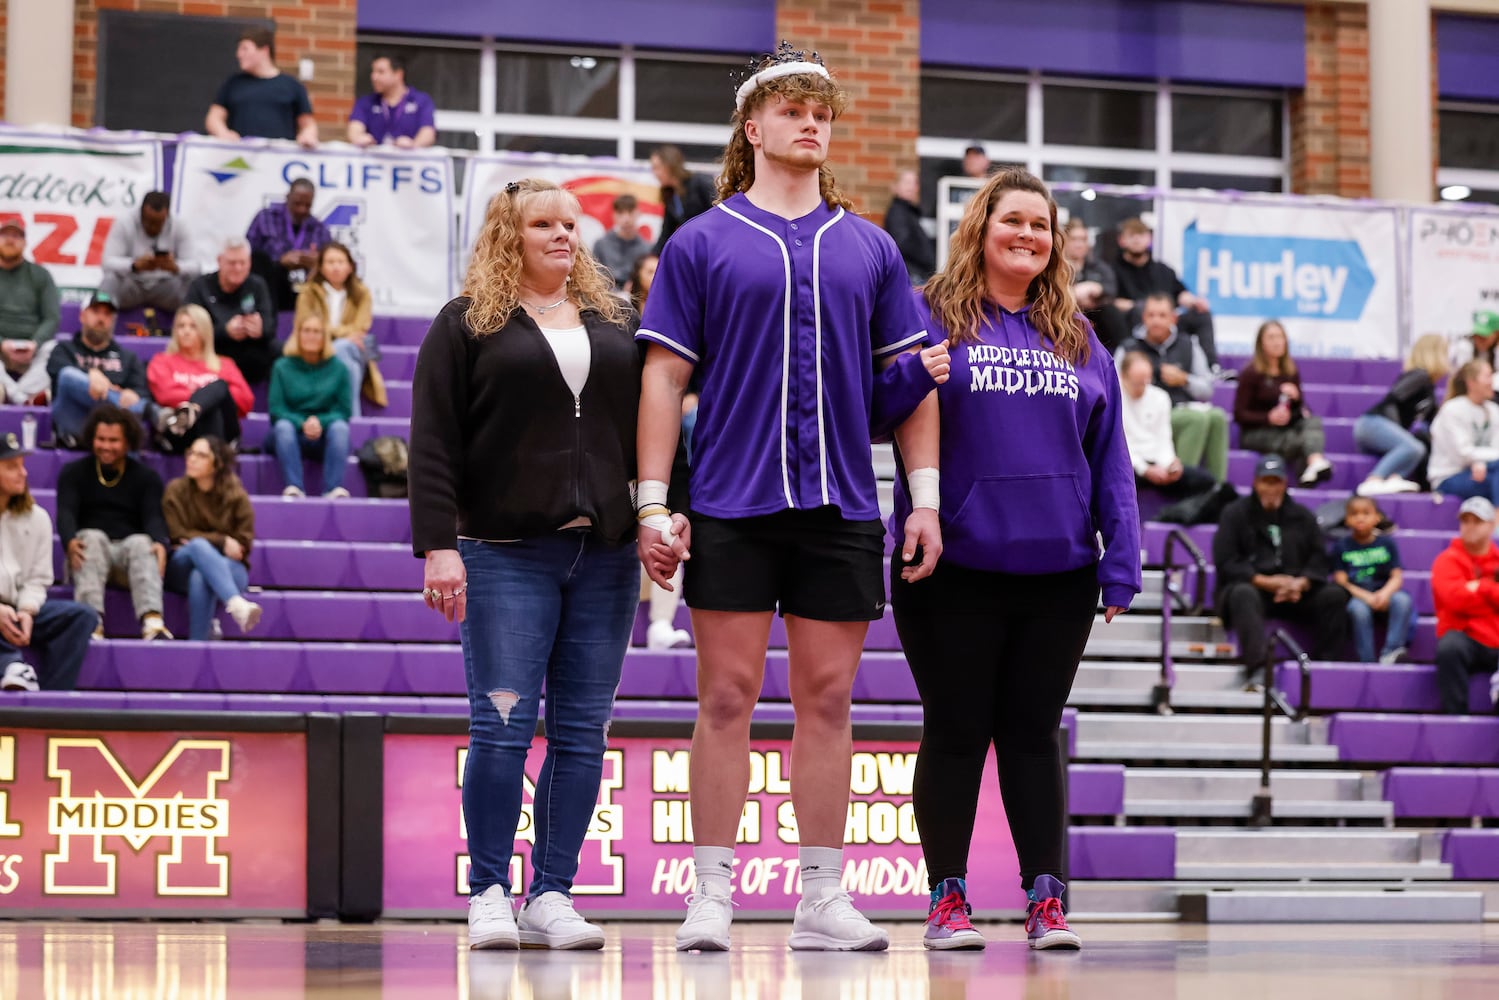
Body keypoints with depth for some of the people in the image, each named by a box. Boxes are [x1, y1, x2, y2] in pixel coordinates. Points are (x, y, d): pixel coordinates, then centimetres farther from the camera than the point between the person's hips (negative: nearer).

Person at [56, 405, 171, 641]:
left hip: (130, 551, 0)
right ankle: (92, 621, -53)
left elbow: (154, 516, -6)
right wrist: (70, 541, -31)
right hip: (89, 551, 0)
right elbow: (65, 513, -7)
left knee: (141, 542, -32)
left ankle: (152, 621, -57)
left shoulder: (146, 477, 11)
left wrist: (160, 543, -31)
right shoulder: (73, 473, 10)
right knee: (93, 537, -32)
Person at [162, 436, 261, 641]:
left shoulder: (236, 496, -1)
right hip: (182, 568, 0)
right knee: (198, 545, -35)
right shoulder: (175, 491, 1)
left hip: (228, 569, 0)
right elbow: (179, 536, -5)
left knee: (200, 577, -36)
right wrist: (221, 541, -14)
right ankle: (236, 604, -58)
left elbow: (243, 545, -3)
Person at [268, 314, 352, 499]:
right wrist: (302, 424, -20)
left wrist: (320, 422, -19)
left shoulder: (338, 369, 8)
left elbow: (343, 411, 2)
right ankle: (293, 487, -49)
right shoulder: (282, 367, 6)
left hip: (325, 437, 0)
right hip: (293, 436, 0)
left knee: (340, 427, -31)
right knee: (283, 426, -33)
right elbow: (276, 409, -2)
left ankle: (334, 488, -45)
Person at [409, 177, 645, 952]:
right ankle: (488, 895, 2)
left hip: (605, 554, 4)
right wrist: (437, 545, -12)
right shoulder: (466, 324, 5)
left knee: (583, 732, 2)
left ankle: (553, 895, 8)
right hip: (506, 553, -4)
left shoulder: (617, 324, 17)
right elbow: (434, 444, -2)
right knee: (502, 726, -7)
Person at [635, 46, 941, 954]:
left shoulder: (869, 249, 12)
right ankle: (713, 896, 4)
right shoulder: (702, 244, 4)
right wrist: (653, 505, -5)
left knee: (828, 700, 5)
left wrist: (926, 499, 4)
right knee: (728, 697, -1)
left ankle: (824, 898, 10)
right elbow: (664, 377, 2)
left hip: (841, 507, 3)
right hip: (732, 506, -2)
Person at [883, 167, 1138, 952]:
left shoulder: (1077, 339, 12)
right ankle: (947, 897, 13)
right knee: (956, 732, 5)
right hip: (954, 570, -3)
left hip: (1056, 573, 3)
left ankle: (1047, 897, 12)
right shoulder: (930, 318, 1)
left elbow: (1110, 459, 10)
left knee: (1034, 733, 8)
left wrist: (1120, 564, 3)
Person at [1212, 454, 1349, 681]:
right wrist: (1264, 581, -15)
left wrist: (1301, 583, -13)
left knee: (1334, 595, -21)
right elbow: (1225, 562, -3)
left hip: (1295, 592, 3)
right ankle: (1257, 665, -55)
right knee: (1244, 594, -38)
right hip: (1250, 585, -3)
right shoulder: (1235, 513, 7)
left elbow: (1319, 560, 9)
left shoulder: (1302, 516, 17)